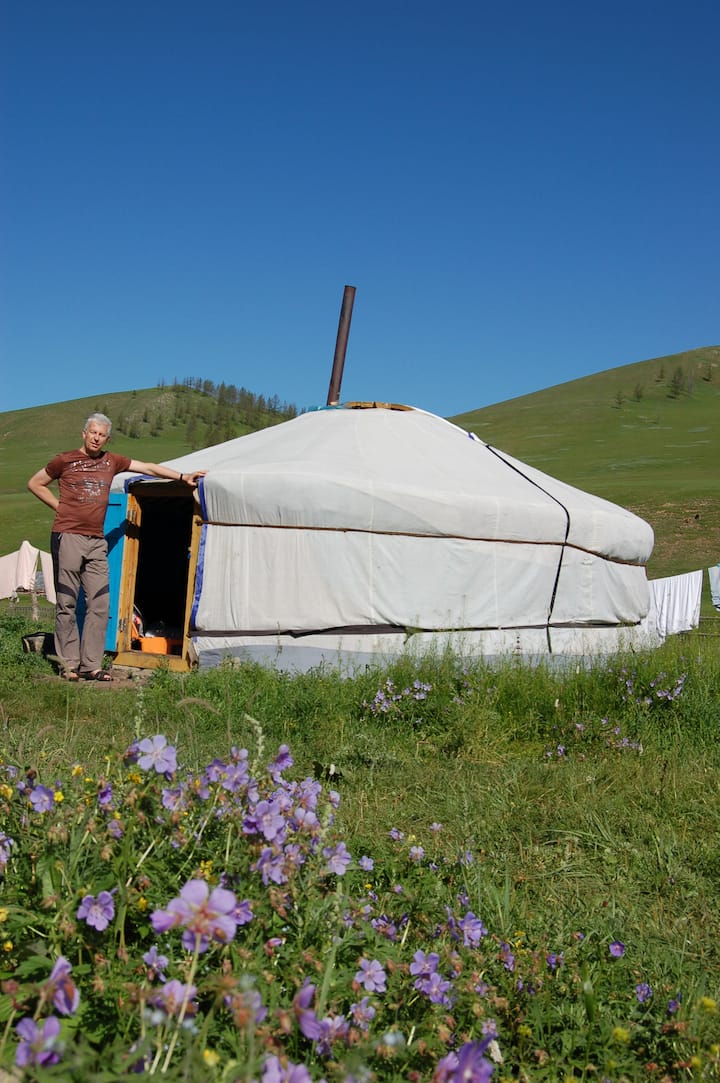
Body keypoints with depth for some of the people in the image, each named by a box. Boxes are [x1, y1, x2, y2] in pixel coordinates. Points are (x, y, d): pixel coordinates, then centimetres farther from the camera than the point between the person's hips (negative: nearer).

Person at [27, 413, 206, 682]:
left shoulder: (111, 461, 13)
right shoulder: (65, 460, 3)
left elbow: (148, 468, 16)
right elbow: (35, 483, 13)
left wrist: (183, 477, 12)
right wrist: (59, 506, 4)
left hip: (97, 541, 4)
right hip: (68, 537, -4)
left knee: (100, 603, -1)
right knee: (67, 603, -1)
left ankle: (91, 665, 3)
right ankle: (69, 664, 4)